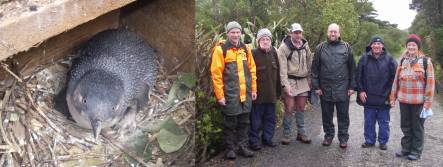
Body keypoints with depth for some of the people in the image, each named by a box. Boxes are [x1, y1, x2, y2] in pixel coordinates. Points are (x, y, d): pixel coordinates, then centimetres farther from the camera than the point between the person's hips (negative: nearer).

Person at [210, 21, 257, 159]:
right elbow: (216, 74, -10)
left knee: (244, 121, 12)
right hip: (230, 94, -5)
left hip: (245, 94, 5)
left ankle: (243, 147, 25)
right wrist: (219, 94, -13)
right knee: (230, 123, 5)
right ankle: (230, 149, 19)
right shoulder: (221, 49, -7)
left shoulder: (245, 49, 10)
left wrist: (253, 89, 10)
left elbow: (252, 70, 14)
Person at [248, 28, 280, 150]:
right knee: (256, 120, 2)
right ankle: (254, 141, 14)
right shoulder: (253, 53, -8)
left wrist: (278, 90, 12)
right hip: (258, 93, -5)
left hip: (271, 93, 6)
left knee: (270, 118, 14)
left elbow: (277, 72, 14)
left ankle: (267, 138, 28)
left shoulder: (273, 53, 9)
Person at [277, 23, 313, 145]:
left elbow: (309, 64, 15)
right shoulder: (284, 47, -8)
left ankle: (301, 133, 22)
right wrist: (285, 84, -18)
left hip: (303, 81, 5)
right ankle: (286, 135, 9)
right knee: (289, 109, -3)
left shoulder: (305, 45, 9)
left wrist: (309, 80, 10)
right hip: (290, 81, -5)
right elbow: (283, 68, -12)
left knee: (301, 108, 11)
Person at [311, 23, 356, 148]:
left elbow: (352, 68, 5)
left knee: (343, 115, 7)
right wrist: (316, 86, -1)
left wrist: (352, 86, 1)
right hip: (325, 89, 1)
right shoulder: (320, 48, 3)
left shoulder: (346, 47, 4)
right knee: (327, 115, 11)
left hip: (342, 89, 0)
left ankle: (343, 137, 20)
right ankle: (328, 135, 26)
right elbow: (315, 69, 3)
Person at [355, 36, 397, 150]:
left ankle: (383, 142, 24)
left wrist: (391, 94, -3)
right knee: (369, 121, 11)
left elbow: (394, 77, 0)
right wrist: (360, 90, -2)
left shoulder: (389, 59, -2)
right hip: (368, 98, 1)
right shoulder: (364, 58, 1)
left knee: (384, 122, 10)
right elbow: (358, 76, 5)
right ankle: (369, 140, 25)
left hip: (384, 98, -1)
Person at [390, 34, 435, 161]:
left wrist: (428, 101, -10)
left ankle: (416, 151, 19)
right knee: (405, 126, 14)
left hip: (418, 101, -4)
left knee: (417, 127, 7)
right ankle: (406, 148, 27)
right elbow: (396, 80, 10)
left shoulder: (426, 61, -5)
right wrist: (393, 97, 9)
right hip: (404, 100, 4)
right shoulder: (403, 61, 8)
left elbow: (430, 82, -7)